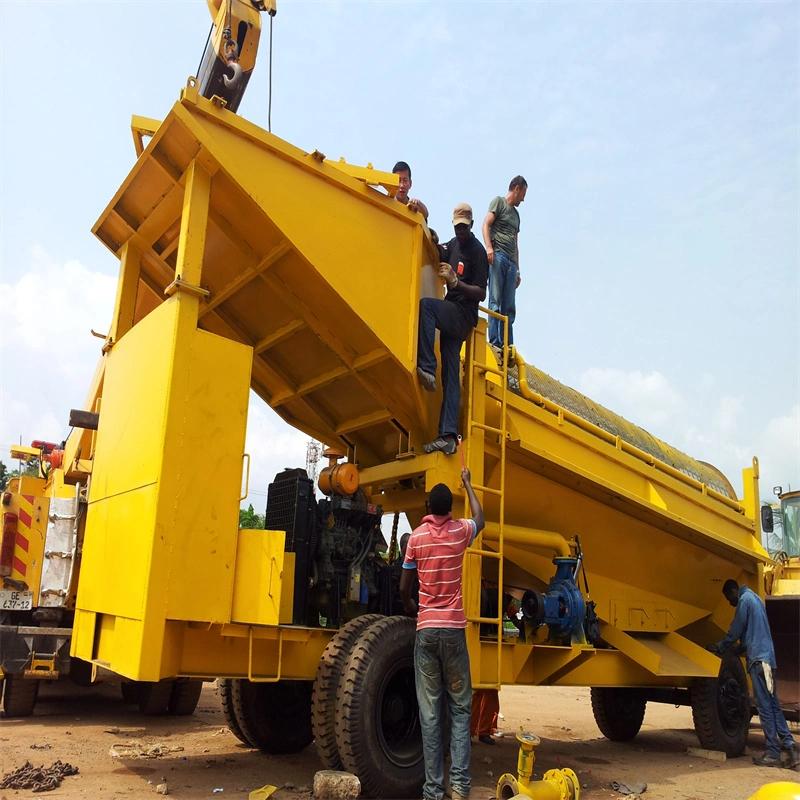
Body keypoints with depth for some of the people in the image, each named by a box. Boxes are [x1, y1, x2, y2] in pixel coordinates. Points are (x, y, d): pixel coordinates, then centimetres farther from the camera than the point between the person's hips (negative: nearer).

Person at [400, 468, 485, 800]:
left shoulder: (417, 536, 1)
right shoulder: (460, 532, 1)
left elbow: (404, 588, 6)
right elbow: (480, 519, 27)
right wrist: (467, 483, 37)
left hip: (426, 629, 0)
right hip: (454, 629, 0)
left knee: (430, 714, 3)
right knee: (459, 710, 9)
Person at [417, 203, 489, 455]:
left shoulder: (478, 251, -6)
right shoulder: (454, 245, 17)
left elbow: (481, 294, -12)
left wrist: (456, 282, -26)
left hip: (464, 316, -7)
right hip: (451, 316, 7)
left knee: (425, 304, -29)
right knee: (450, 377, -2)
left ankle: (427, 368, -31)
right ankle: (448, 436, -7)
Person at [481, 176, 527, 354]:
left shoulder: (516, 214, 28)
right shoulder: (499, 202, 9)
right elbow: (486, 225, -4)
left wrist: (517, 269, 21)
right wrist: (488, 247, -21)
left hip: (511, 262, 7)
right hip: (498, 255, -7)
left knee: (509, 307, 0)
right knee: (495, 301, -13)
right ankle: (494, 343, -17)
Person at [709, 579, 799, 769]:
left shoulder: (745, 600, -7)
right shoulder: (755, 599, 20)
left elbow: (735, 631, -7)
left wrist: (720, 647, 6)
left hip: (758, 659, -9)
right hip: (767, 658, 9)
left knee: (765, 707, -5)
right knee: (773, 705, 10)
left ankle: (773, 754, -2)